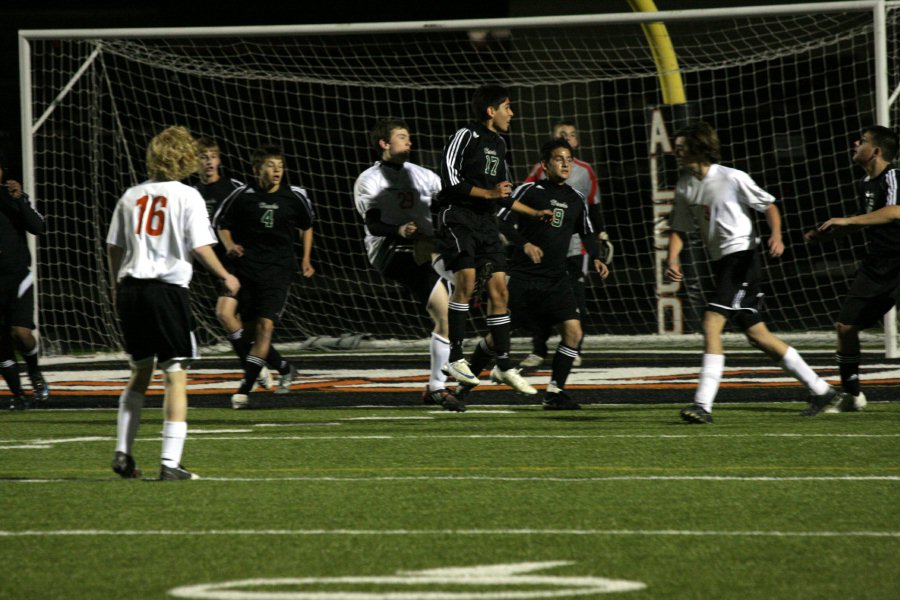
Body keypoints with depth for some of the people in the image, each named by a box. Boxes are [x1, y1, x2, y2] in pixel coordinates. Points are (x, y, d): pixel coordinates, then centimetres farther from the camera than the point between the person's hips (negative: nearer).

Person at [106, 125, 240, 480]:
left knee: (140, 373, 20)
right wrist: (225, 277, 7)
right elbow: (201, 248, -9)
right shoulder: (187, 197, -5)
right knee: (176, 377, -1)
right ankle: (170, 462, -8)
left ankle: (122, 452, 16)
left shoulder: (131, 196, 9)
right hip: (168, 290, -5)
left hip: (130, 288, 5)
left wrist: (116, 288, 26)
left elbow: (114, 247, 13)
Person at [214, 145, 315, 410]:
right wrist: (229, 245, -10)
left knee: (265, 325, -15)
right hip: (245, 268, 1)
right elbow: (221, 223, 9)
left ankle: (244, 390, -16)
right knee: (248, 329, 4)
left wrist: (306, 259, 13)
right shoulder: (243, 195, -3)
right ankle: (285, 369, 29)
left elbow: (307, 226, 20)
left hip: (278, 271, -1)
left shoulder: (295, 196, 2)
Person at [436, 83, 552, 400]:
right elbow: (450, 181, -14)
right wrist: (488, 193, -15)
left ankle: (504, 366, 9)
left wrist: (535, 213, 28)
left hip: (486, 222, 8)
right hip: (458, 217, -8)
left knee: (498, 289, 3)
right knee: (466, 280, -22)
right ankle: (456, 359, -19)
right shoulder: (465, 136, -6)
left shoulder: (498, 144, 20)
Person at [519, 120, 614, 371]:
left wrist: (602, 237, 17)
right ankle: (538, 351, 9)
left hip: (576, 246, 1)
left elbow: (594, 207, 18)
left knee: (575, 299, -3)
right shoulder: (540, 170, 4)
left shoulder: (585, 171, 10)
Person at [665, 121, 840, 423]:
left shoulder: (732, 178, -11)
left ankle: (703, 404, -22)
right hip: (720, 263, 8)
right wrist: (672, 260, -4)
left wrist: (776, 235, -20)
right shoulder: (685, 186, 8)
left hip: (742, 258, -8)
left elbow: (769, 206, -3)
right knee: (756, 334, 11)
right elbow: (679, 228, 13)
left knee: (711, 322, -19)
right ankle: (819, 389, 21)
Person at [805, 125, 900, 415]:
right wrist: (825, 235, 25)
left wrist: (847, 221, -35)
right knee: (845, 325, 7)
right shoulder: (865, 184, 12)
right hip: (876, 265, 9)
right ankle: (852, 395, 21)